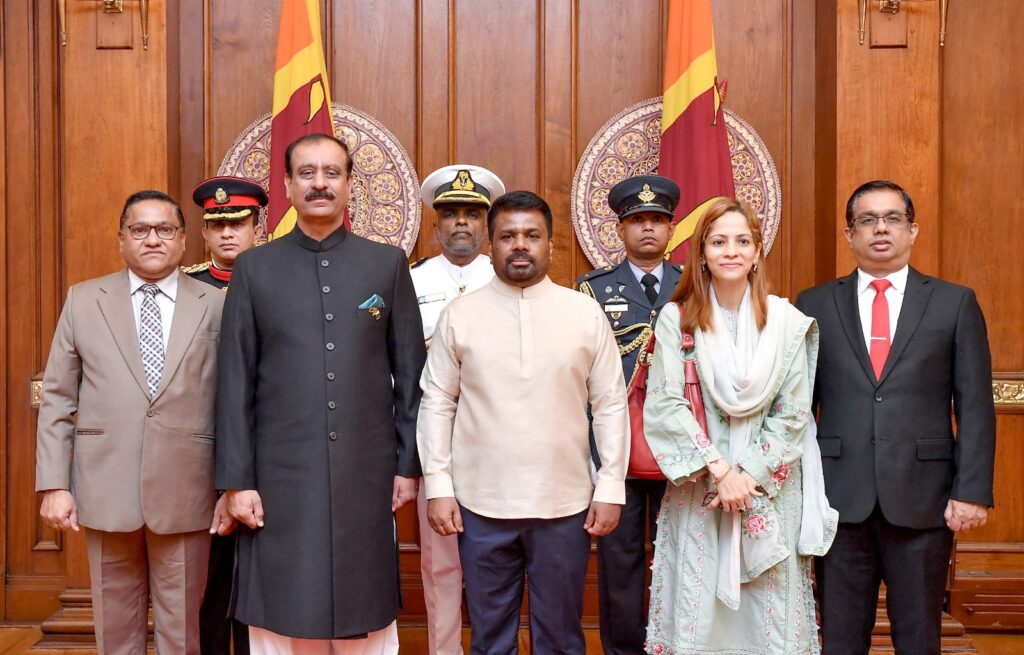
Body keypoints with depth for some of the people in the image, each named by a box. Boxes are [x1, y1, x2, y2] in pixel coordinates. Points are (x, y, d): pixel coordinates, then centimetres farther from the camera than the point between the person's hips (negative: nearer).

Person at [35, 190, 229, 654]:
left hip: (185, 494, -1)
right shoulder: (83, 301, 7)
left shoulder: (215, 307, 3)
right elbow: (56, 399, 5)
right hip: (106, 490, 1)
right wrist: (54, 485, -1)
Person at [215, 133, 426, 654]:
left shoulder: (388, 264, 5)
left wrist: (409, 465, 2)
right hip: (281, 478, 0)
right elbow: (236, 384, 2)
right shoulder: (254, 268, 4)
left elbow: (410, 374, 5)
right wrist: (236, 480, -1)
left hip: (367, 475, 0)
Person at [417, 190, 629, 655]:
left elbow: (610, 406, 2)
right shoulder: (459, 316, 0)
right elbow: (437, 404, 2)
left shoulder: (586, 313, 0)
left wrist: (611, 489, -1)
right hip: (482, 505, 0)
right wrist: (438, 486, -2)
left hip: (565, 505, 0)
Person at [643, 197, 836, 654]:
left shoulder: (786, 321, 0)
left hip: (769, 490, 1)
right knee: (698, 607, 4)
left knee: (769, 604, 5)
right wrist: (719, 469, -14)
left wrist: (751, 473, -11)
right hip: (697, 488, 0)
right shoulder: (677, 318, -2)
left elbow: (793, 412, -2)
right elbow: (665, 405, -8)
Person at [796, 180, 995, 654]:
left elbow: (975, 407, 2)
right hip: (839, 499, 1)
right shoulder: (815, 305, 7)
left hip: (922, 501, 0)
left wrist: (973, 491, -6)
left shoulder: (955, 303, 6)